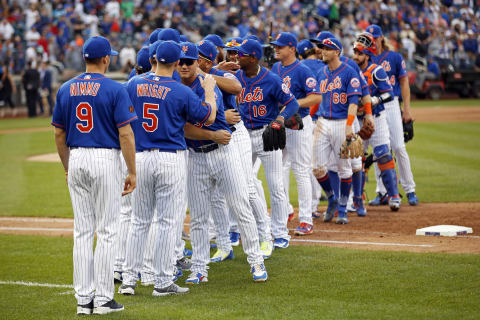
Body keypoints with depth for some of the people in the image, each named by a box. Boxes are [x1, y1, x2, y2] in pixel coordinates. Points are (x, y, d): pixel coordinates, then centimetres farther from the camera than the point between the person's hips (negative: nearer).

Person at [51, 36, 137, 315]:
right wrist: (132, 172, -6)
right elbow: (125, 134, -12)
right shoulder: (115, 90, -8)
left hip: (76, 159, 5)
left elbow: (59, 134, 11)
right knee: (107, 231, 0)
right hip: (106, 160, -5)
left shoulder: (66, 90, 6)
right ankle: (103, 299, 0)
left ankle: (83, 298, 9)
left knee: (82, 231, 8)